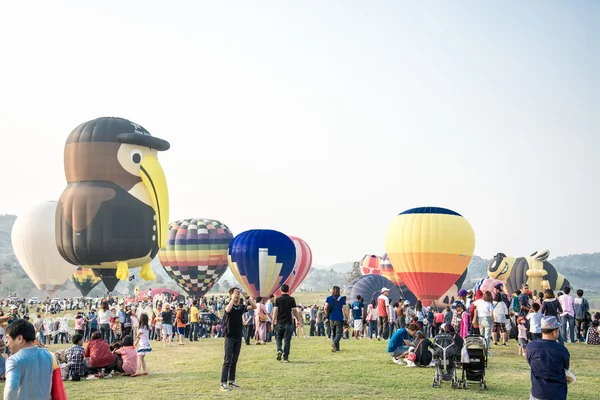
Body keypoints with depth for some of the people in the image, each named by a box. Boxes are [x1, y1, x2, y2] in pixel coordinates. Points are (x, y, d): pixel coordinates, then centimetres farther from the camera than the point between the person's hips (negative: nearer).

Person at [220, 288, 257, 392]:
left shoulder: (241, 307, 6)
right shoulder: (229, 306, -9)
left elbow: (254, 306, -4)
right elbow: (227, 310, -34)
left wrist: (247, 297, -11)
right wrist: (233, 299, -27)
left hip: (238, 337, 5)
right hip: (229, 337, -5)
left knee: (234, 360, 10)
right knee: (227, 360, -8)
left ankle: (231, 381, 17)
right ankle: (223, 383, -7)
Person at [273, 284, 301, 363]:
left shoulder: (278, 299, -1)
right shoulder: (292, 299, -1)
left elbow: (275, 311, -3)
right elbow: (295, 311, -1)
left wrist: (273, 322, 2)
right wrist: (298, 320, 10)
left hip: (279, 323, 0)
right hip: (288, 323, 0)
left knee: (278, 338, 17)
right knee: (287, 340, 4)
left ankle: (279, 350, -8)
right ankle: (285, 357, 3)